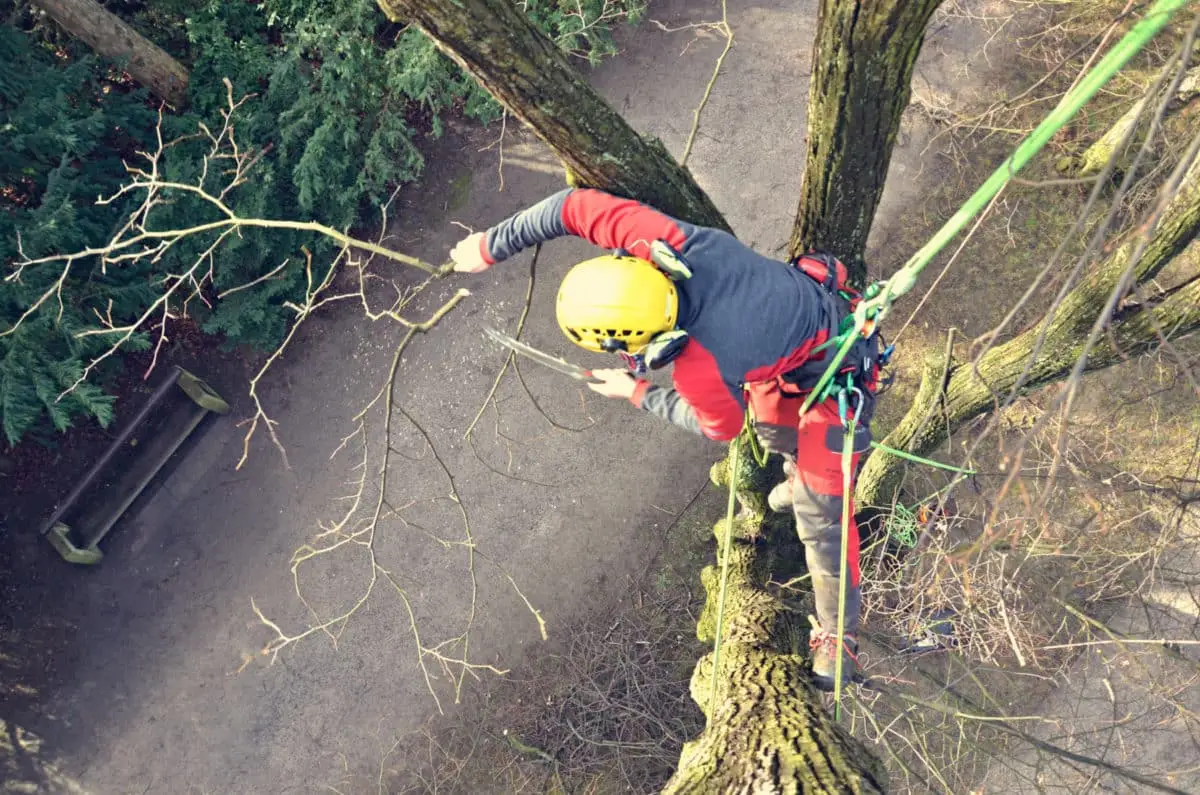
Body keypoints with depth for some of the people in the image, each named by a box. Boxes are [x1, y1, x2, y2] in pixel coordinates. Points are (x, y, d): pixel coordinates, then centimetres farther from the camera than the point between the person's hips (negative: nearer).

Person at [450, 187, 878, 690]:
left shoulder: (699, 371, -40)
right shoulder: (664, 242, -29)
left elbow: (720, 426, -14)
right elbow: (572, 205, -18)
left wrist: (636, 393, -6)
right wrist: (490, 246, -10)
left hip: (835, 379, -7)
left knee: (818, 515, 2)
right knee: (769, 423, 33)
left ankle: (837, 637, 21)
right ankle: (802, 476, 64)